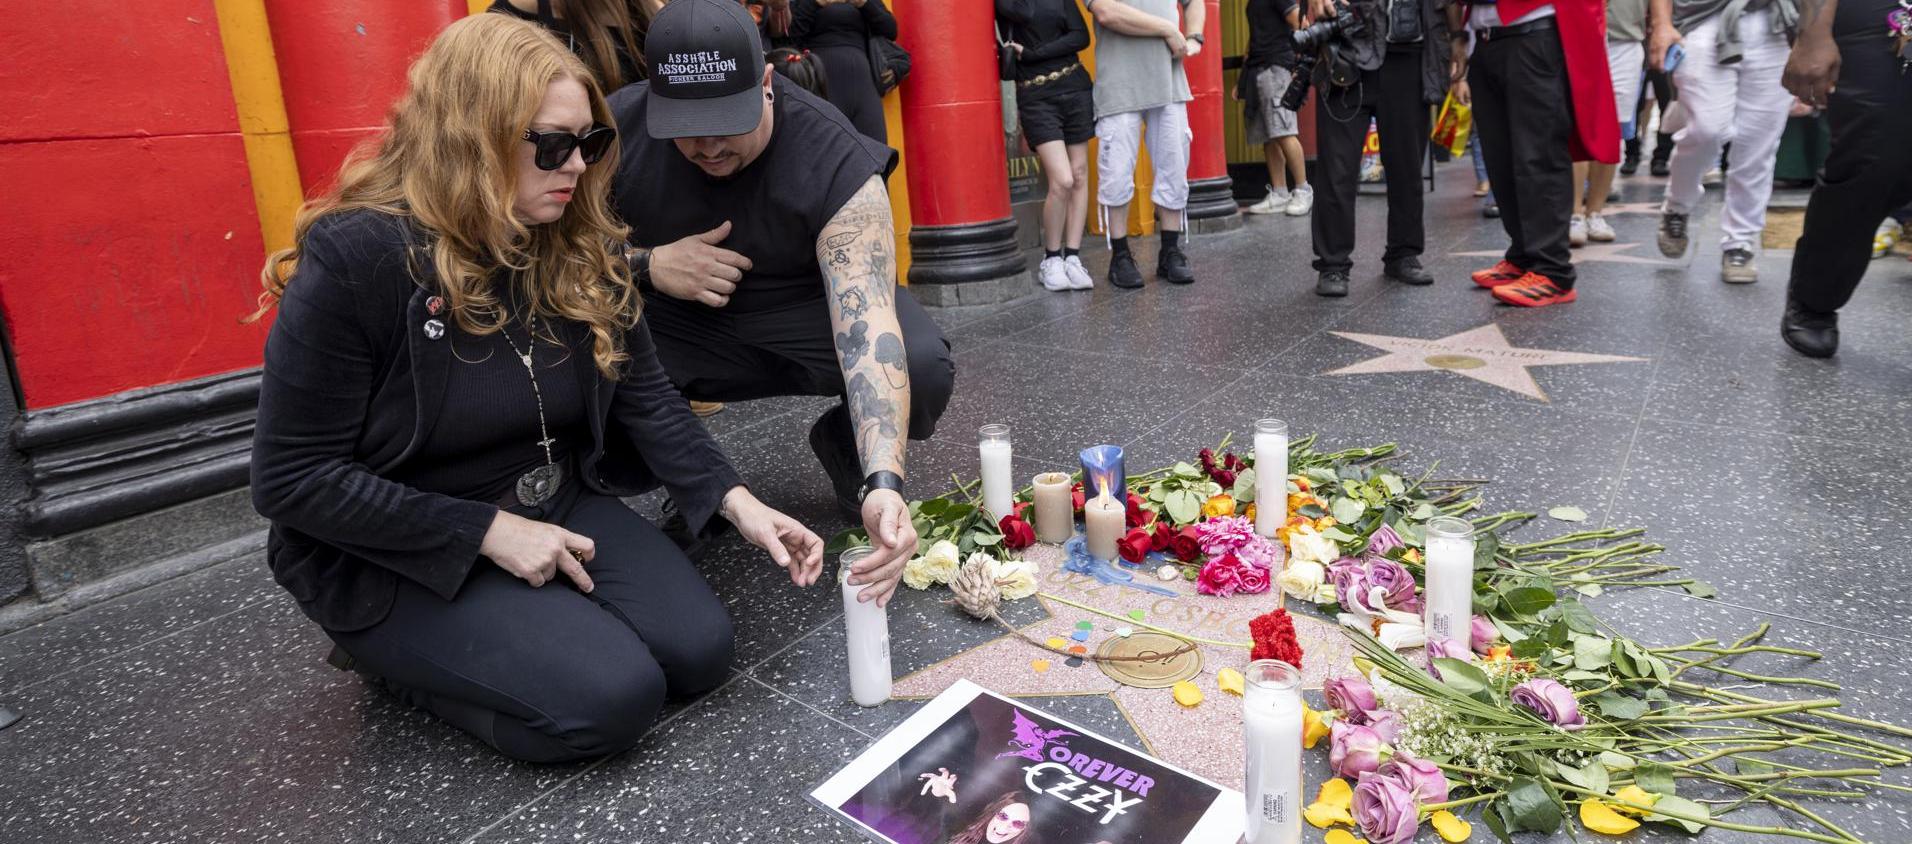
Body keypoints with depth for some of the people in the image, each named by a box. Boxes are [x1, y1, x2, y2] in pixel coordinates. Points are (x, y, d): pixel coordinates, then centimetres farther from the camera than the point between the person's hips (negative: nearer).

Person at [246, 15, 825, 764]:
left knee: (700, 650, -12)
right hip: (399, 556, -5)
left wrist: (737, 502, -16)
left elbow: (646, 398, -1)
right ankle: (395, 653, 6)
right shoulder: (355, 258, -21)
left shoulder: (583, 248, -4)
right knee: (611, 698, -21)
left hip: (557, 505, 5)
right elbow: (292, 477, -18)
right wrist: (492, 532, -21)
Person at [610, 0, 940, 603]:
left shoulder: (838, 164, -27)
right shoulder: (616, 130, -17)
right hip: (673, 322, 2)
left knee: (924, 369, -32)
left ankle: (845, 447, 6)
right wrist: (647, 264, -25)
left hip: (810, 310, -1)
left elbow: (869, 330, -38)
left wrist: (884, 484, -51)